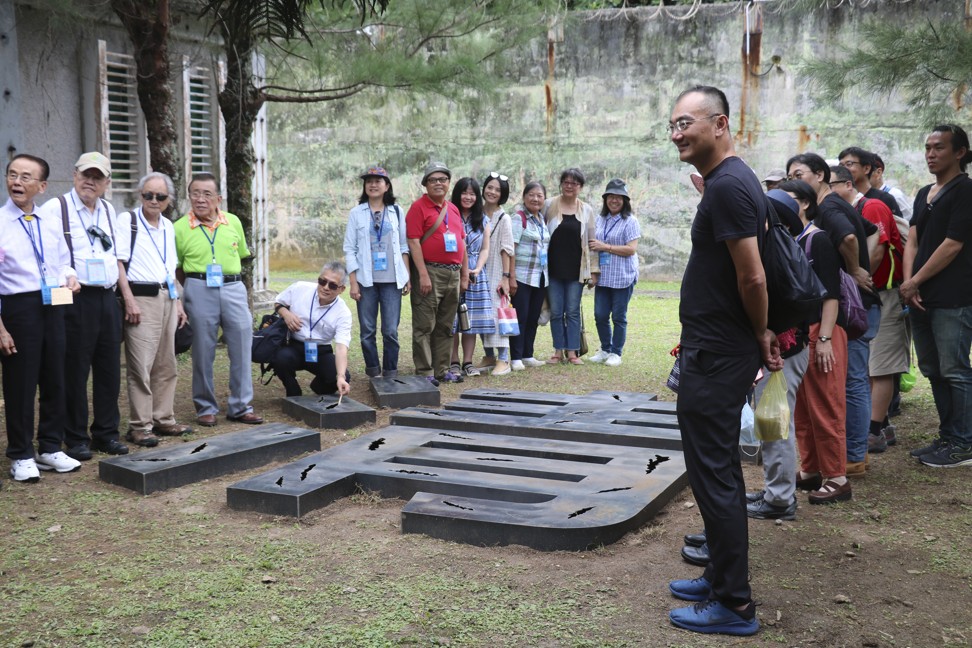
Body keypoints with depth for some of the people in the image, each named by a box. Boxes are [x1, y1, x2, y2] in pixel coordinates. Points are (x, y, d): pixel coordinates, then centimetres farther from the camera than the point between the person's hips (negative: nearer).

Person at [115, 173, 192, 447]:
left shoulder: (168, 226, 17)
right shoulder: (127, 220, -3)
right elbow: (118, 262, -9)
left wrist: (177, 302, 18)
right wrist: (129, 300, -17)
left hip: (166, 298, 7)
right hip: (141, 298, -7)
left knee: (166, 365, 10)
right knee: (140, 367, -8)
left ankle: (163, 419, 19)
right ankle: (139, 426, -2)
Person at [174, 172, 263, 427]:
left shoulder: (233, 222, 6)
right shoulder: (180, 228, -1)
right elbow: (176, 268, 7)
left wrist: (230, 278, 11)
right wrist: (193, 287, 4)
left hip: (233, 288, 3)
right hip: (199, 290, -2)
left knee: (241, 348, 2)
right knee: (203, 351, 4)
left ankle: (240, 406, 13)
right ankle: (206, 407, 17)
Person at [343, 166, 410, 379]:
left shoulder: (397, 212, 8)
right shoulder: (357, 213, 5)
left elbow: (404, 246, 11)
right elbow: (349, 249, 3)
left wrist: (407, 277, 5)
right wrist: (353, 282, -4)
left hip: (392, 280, 0)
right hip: (366, 280, 0)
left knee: (391, 330, -1)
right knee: (367, 330, 2)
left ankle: (390, 374, 9)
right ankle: (373, 372, 14)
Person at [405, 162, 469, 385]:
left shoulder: (453, 209, 16)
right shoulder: (419, 207, -4)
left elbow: (462, 242, 20)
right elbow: (414, 242, -11)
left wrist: (465, 274, 16)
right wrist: (423, 274, -17)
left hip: (453, 273, 7)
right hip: (430, 272, -7)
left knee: (445, 326, 12)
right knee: (425, 326, -3)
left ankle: (442, 370, 20)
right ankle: (424, 372, 2)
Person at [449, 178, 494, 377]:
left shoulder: (483, 220, 13)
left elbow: (485, 249, 10)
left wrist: (477, 269, -6)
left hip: (476, 276, 4)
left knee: (472, 320, 4)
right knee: (452, 319, -5)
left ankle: (468, 362, 9)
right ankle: (454, 362, 2)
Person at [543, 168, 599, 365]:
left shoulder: (586, 210, 6)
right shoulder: (549, 205, 2)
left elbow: (591, 242, 7)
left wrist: (594, 270, 4)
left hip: (576, 270, 0)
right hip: (553, 268, 0)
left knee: (573, 311, 3)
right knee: (556, 311, 4)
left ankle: (572, 351, 9)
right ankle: (558, 351, 13)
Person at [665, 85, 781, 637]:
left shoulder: (727, 186, -19)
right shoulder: (733, 179, 14)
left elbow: (752, 277, -22)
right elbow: (751, 273, 18)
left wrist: (760, 336, -7)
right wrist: (761, 337, 14)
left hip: (716, 357, -11)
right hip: (717, 349, 11)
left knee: (714, 473, -3)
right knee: (720, 470, 18)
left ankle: (734, 605, 7)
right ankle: (724, 578, 31)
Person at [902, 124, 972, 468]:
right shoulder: (924, 194, 18)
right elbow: (912, 241, 12)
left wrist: (916, 282, -9)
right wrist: (908, 282, -4)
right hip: (922, 298, 8)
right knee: (934, 371, 12)